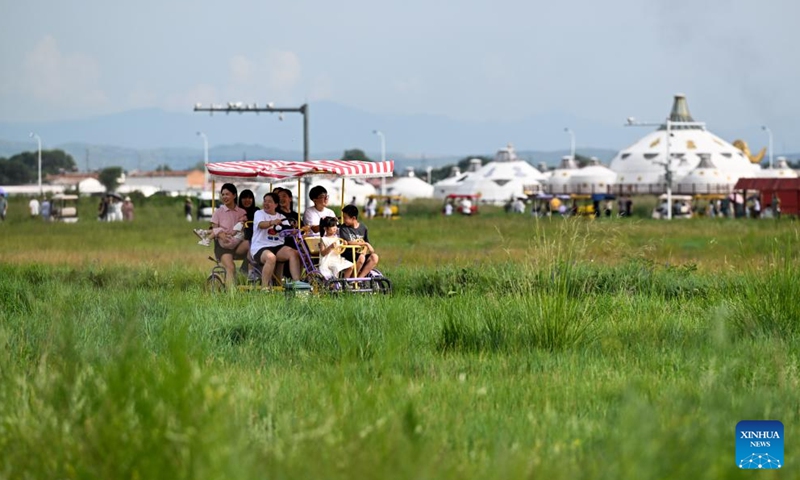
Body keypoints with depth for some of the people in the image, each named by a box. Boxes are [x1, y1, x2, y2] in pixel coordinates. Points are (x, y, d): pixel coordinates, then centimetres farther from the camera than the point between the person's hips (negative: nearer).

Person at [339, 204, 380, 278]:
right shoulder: (344, 228, -5)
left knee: (374, 257, -21)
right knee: (361, 257, -34)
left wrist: (364, 251, -7)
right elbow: (348, 242, -16)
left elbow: (366, 243, 16)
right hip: (347, 255, -5)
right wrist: (365, 243, -18)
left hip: (360, 253, 5)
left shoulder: (363, 227, 9)